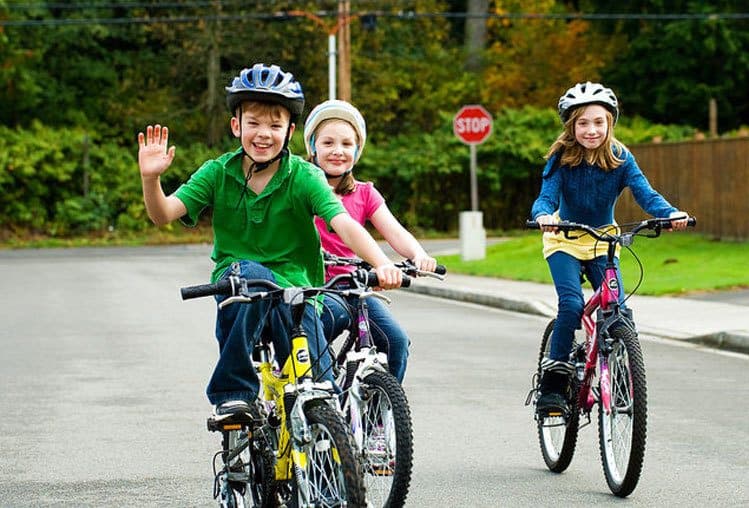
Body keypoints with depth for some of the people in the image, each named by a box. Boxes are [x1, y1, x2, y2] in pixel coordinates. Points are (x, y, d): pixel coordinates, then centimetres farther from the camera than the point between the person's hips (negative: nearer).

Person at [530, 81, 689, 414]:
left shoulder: (621, 159, -13)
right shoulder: (561, 159, -17)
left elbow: (644, 193, -24)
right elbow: (547, 196, -26)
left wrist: (670, 213, -44)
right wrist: (543, 215, -51)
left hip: (603, 240, 2)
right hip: (565, 240, -2)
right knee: (571, 305, -23)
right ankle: (552, 385, -15)